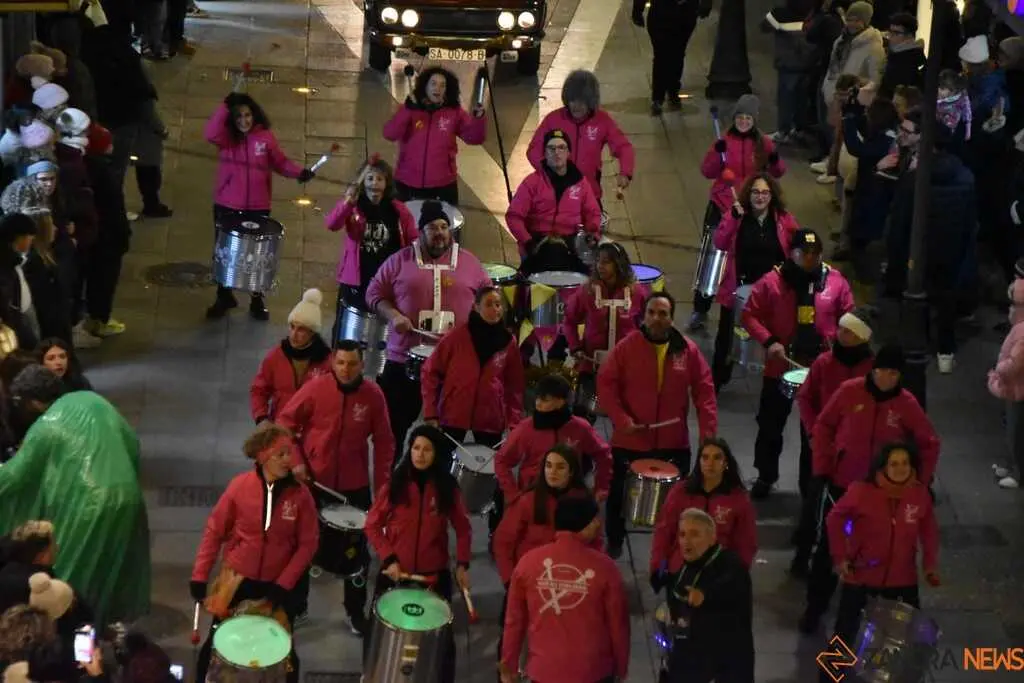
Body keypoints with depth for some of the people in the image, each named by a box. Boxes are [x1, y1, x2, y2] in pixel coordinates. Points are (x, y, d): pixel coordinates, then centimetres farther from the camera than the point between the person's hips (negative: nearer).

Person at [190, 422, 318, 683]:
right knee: (217, 643, 11)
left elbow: (308, 544, -8)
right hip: (235, 580, 0)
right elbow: (214, 531, -5)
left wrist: (284, 585, -14)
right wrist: (199, 577, -8)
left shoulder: (300, 494, -13)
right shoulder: (240, 486, -13)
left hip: (275, 584, 0)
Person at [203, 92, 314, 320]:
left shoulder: (266, 137, -2)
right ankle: (224, 297, 25)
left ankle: (257, 300, 21)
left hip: (258, 209, 0)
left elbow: (280, 162, 4)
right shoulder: (226, 137, -4)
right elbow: (210, 133, -26)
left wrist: (300, 172, -12)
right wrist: (225, 106, -29)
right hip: (226, 207, 0)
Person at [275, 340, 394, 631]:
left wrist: (382, 484, -4)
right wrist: (295, 461, -13)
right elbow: (285, 423, -5)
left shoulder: (373, 395, -11)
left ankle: (357, 610, 25)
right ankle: (296, 604, 31)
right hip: (312, 480, 0)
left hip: (354, 484, 1)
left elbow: (384, 442, -2)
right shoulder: (316, 387, -14)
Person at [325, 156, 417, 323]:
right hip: (355, 281, -1)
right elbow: (332, 225, -20)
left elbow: (413, 241, 5)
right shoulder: (353, 207, -3)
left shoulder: (398, 210, 1)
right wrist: (347, 203, -37)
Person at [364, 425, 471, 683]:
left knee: (441, 636, 4)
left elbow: (463, 529, 5)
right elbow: (373, 526, -1)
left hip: (434, 575, 0)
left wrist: (462, 564, -7)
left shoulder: (447, 488, -2)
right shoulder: (394, 485, -4)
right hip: (394, 573, 0)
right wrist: (388, 559, -12)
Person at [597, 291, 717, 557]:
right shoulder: (626, 347, -8)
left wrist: (709, 433, -10)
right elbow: (605, 384, -7)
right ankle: (614, 544, 34)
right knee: (619, 496, 13)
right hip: (629, 441, -1)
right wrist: (621, 419, -19)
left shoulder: (688, 350, -3)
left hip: (674, 443, 1)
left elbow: (704, 391, -1)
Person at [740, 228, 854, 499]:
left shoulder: (836, 281, -1)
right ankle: (765, 477, 25)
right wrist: (769, 341, -17)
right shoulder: (772, 281, -6)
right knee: (770, 425, 9)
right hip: (780, 367, -1)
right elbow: (750, 315, -4)